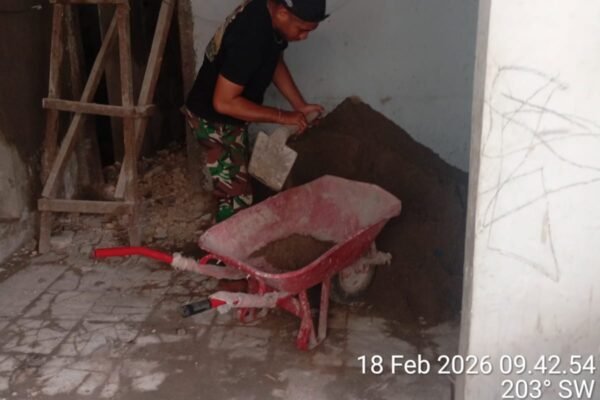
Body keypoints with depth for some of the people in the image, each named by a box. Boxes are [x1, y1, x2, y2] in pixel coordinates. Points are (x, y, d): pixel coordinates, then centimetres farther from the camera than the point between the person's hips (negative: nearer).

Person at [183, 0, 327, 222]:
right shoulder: (250, 37, -36)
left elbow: (276, 63, 8)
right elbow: (224, 102, -33)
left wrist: (300, 106, -1)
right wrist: (283, 117, -28)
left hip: (231, 116, 9)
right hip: (214, 119, -9)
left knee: (238, 180, 23)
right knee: (236, 196, -3)